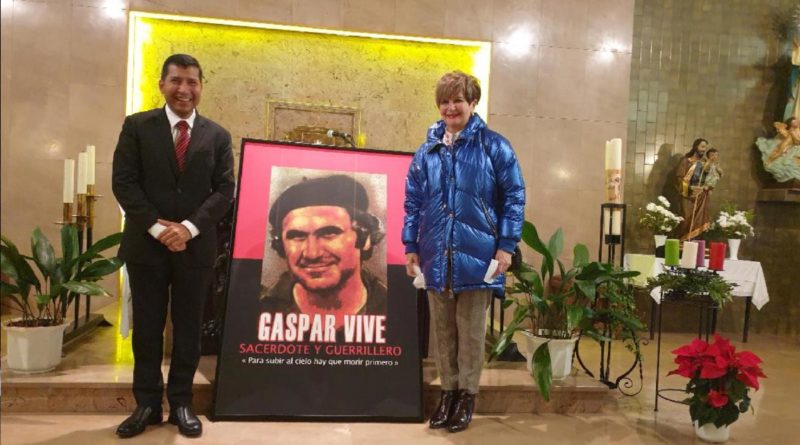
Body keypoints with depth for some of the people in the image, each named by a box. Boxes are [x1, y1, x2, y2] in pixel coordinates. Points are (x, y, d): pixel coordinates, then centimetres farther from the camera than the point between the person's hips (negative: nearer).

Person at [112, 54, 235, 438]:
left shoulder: (218, 136, 7)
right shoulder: (136, 126, 4)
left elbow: (224, 190, 0)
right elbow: (123, 182, -3)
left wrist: (189, 227, -13)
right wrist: (157, 227, -13)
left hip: (196, 246, 1)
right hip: (146, 244, 0)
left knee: (188, 328, 7)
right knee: (147, 327, 7)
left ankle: (181, 403, 19)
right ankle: (147, 404, 19)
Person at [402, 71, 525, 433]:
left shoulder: (494, 146, -3)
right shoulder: (427, 150, 9)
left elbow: (514, 197, -4)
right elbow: (413, 201, 11)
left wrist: (506, 246, -9)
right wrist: (411, 246, 6)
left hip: (476, 255, -3)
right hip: (436, 256, 4)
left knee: (471, 331, 8)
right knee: (443, 330, 14)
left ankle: (467, 394, 24)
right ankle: (448, 390, 29)